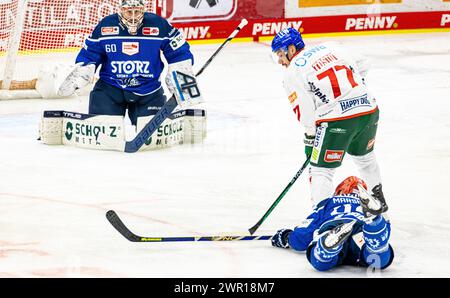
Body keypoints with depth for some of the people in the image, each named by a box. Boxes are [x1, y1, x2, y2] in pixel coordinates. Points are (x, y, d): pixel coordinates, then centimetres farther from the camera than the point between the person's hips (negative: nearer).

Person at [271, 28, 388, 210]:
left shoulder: (292, 73, -1)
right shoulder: (328, 48, 16)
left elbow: (305, 110, -6)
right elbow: (361, 67, 21)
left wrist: (310, 135, 7)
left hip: (337, 119, -7)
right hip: (368, 110, 7)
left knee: (321, 170, 4)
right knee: (364, 156, 30)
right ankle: (379, 200, 44)